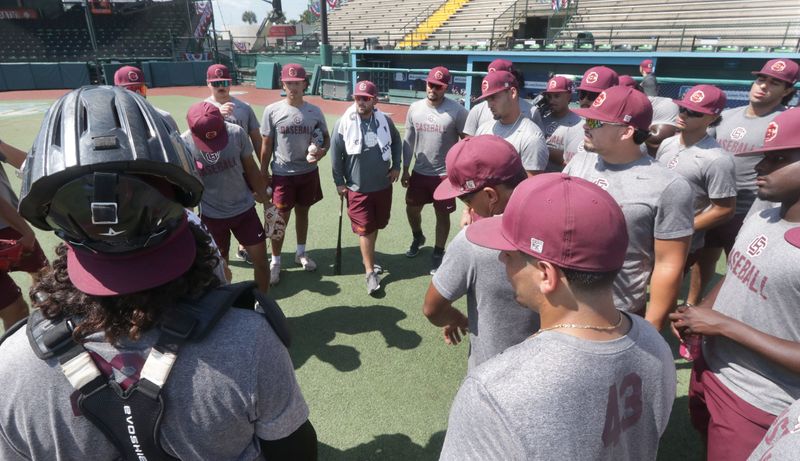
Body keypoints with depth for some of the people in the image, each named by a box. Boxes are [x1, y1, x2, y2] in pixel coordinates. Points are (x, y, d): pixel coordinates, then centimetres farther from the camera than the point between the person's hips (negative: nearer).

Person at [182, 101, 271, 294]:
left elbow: (250, 168, 0)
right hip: (211, 215, -1)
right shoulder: (183, 144, -16)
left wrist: (263, 196, 6)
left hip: (244, 208, 1)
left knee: (260, 260, 5)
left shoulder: (237, 133, -15)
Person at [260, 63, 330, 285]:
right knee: (280, 218, 2)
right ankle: (275, 261, 17)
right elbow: (266, 145, -2)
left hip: (308, 172, 3)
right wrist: (263, 173, -1)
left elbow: (326, 138, 7)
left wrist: (322, 151, -16)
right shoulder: (272, 111, -7)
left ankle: (301, 253, 35)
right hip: (282, 174, -2)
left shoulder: (315, 111, -2)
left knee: (303, 212, 17)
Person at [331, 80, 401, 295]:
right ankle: (370, 272, 11)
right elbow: (336, 154, -5)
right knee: (365, 229, 0)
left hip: (383, 185, 4)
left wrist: (396, 166, 8)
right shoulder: (343, 123, -11)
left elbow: (396, 142, 15)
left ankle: (368, 259, 38)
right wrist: (339, 182, -4)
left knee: (376, 225, 17)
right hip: (358, 188, -4)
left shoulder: (385, 120, -2)